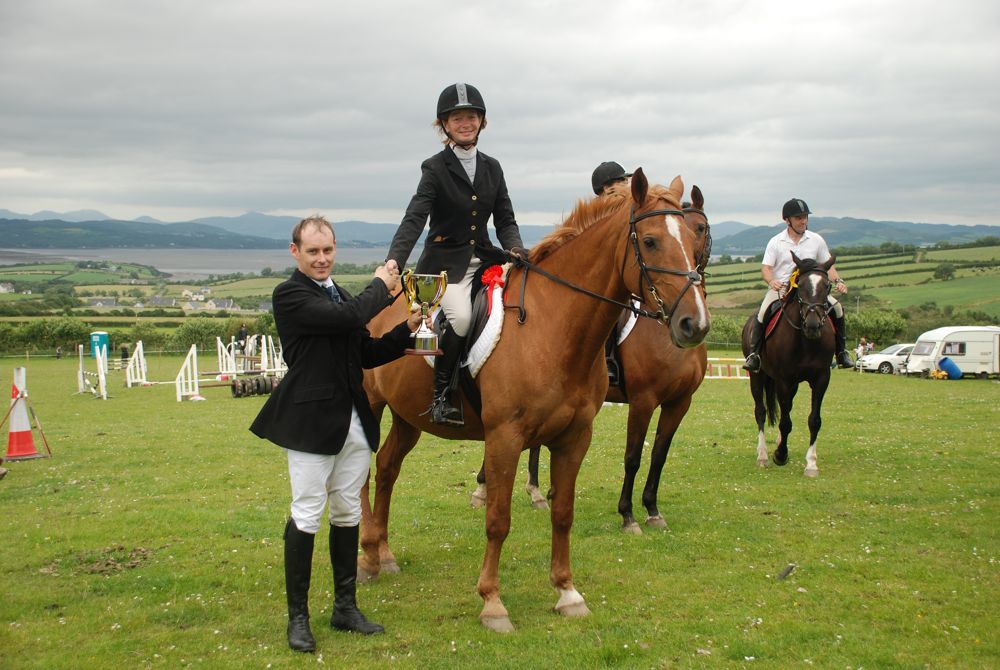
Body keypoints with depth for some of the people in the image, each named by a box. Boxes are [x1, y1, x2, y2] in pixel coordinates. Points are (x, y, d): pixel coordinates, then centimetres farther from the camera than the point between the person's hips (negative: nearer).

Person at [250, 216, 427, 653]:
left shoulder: (339, 296, 16)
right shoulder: (290, 295, -10)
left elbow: (367, 354, 17)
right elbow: (349, 317, -23)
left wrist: (406, 331, 3)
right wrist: (381, 286, -7)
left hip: (354, 420, 8)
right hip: (311, 419, -8)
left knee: (347, 514, 13)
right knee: (307, 516, -2)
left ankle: (345, 607, 23)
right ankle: (297, 616, 8)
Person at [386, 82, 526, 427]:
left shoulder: (492, 168, 12)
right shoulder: (435, 168, -3)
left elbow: (505, 220, 12)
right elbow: (414, 219, -15)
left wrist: (516, 249, -11)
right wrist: (393, 262, -31)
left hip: (483, 259, 6)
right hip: (445, 263, -5)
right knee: (461, 315, -31)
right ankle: (440, 394, -15)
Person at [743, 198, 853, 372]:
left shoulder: (816, 240, 7)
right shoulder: (776, 242, 1)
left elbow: (827, 266, 10)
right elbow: (766, 268, -5)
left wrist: (838, 281, -10)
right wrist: (771, 281, -27)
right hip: (780, 288, -2)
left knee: (836, 307, -16)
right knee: (763, 312, -29)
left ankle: (842, 351, -3)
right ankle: (754, 354, -20)